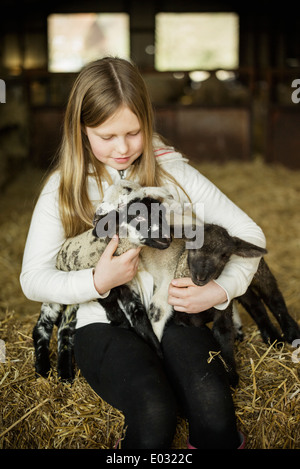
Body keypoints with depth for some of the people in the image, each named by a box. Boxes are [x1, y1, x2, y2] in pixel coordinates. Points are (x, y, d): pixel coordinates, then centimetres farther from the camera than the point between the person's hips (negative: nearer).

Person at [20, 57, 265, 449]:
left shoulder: (173, 172, 3)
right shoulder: (64, 189, 3)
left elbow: (249, 233, 6)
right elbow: (33, 278, 0)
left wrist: (219, 291, -11)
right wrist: (98, 282, -17)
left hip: (175, 313, 1)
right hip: (105, 323, 0)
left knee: (213, 406, -30)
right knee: (154, 413, -31)